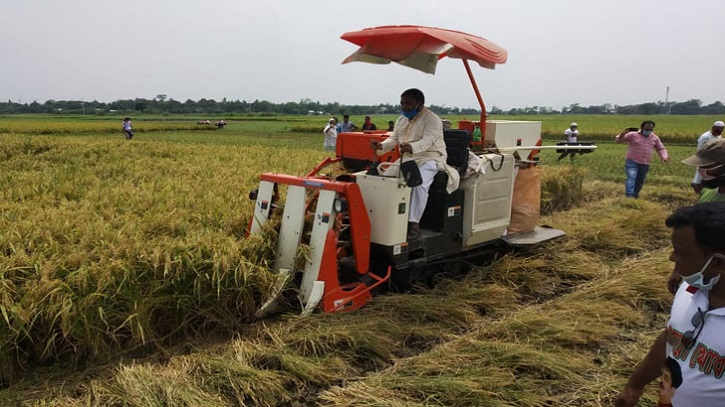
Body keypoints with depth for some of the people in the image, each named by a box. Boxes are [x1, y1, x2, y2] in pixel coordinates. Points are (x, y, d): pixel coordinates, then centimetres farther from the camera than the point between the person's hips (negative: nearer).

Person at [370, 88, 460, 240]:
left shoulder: (432, 119, -9)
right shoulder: (401, 120, 16)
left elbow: (427, 141, -25)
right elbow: (393, 139, 14)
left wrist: (412, 147, -46)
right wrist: (381, 146, -9)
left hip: (429, 158, -7)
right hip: (406, 158, 7)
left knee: (419, 184, -33)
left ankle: (414, 223, -29)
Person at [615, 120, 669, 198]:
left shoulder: (655, 138, 9)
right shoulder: (633, 135, -3)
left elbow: (661, 149, 18)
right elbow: (618, 140, -3)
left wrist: (664, 157, -2)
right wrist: (622, 134, -25)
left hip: (645, 165, 5)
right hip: (632, 162, -5)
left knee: (640, 182, 13)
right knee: (631, 178, -22)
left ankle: (635, 196, 30)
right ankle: (630, 196, -31)